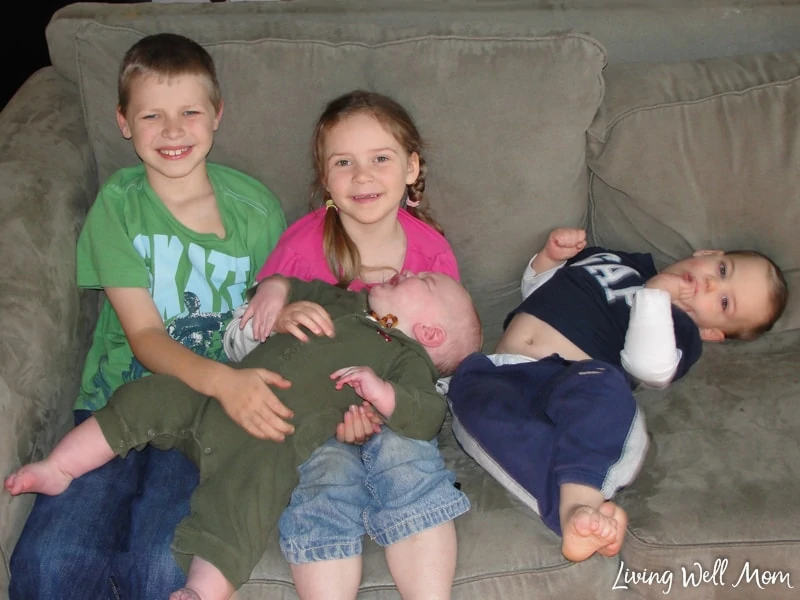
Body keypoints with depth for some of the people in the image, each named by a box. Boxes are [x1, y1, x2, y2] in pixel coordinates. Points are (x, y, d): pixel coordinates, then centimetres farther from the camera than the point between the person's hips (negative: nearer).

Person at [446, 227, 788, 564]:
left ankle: (578, 503, -56)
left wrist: (655, 293, -4)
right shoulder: (621, 260, 30)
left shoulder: (680, 330, 12)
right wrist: (551, 256, 17)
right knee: (472, 388, -33)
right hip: (500, 374, 4)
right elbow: (535, 288, 37)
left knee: (600, 383, -39)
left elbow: (649, 367, -12)